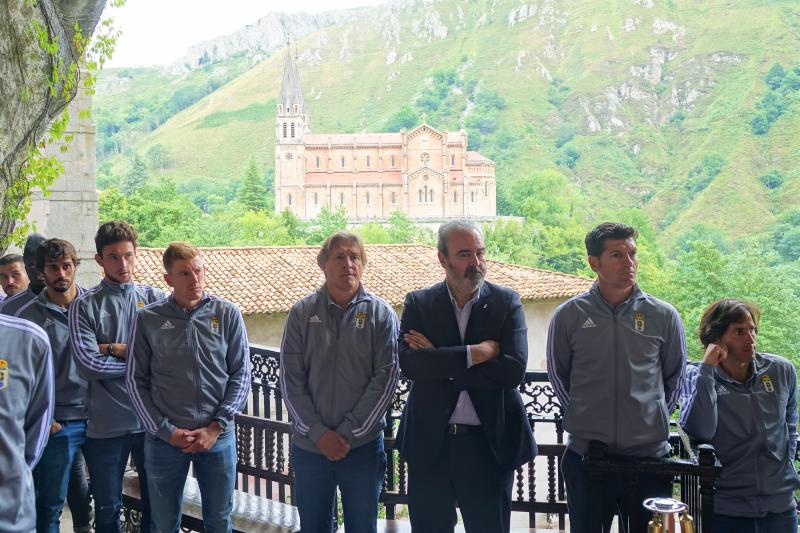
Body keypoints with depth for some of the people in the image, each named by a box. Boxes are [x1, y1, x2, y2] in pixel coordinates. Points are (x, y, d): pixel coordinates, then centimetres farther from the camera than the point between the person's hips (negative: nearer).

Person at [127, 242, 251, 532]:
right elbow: (136, 381, 0)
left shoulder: (228, 315, -1)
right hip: (164, 438, 0)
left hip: (219, 435, 1)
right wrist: (166, 431, -7)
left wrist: (216, 427, -8)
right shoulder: (148, 319, -3)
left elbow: (240, 375, 0)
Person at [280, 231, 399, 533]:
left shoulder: (381, 314, -2)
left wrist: (348, 432, -11)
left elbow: (386, 378, -6)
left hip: (363, 446, -1)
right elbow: (290, 378, -2)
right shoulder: (302, 313, 1)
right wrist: (317, 432, -10)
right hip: (309, 446, 1)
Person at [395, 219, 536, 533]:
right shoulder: (418, 304, 2)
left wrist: (438, 361, -14)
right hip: (429, 443, 1)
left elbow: (513, 370, -14)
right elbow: (408, 363, -14)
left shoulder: (506, 302, 0)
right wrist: (474, 353, -19)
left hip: (489, 443, -1)